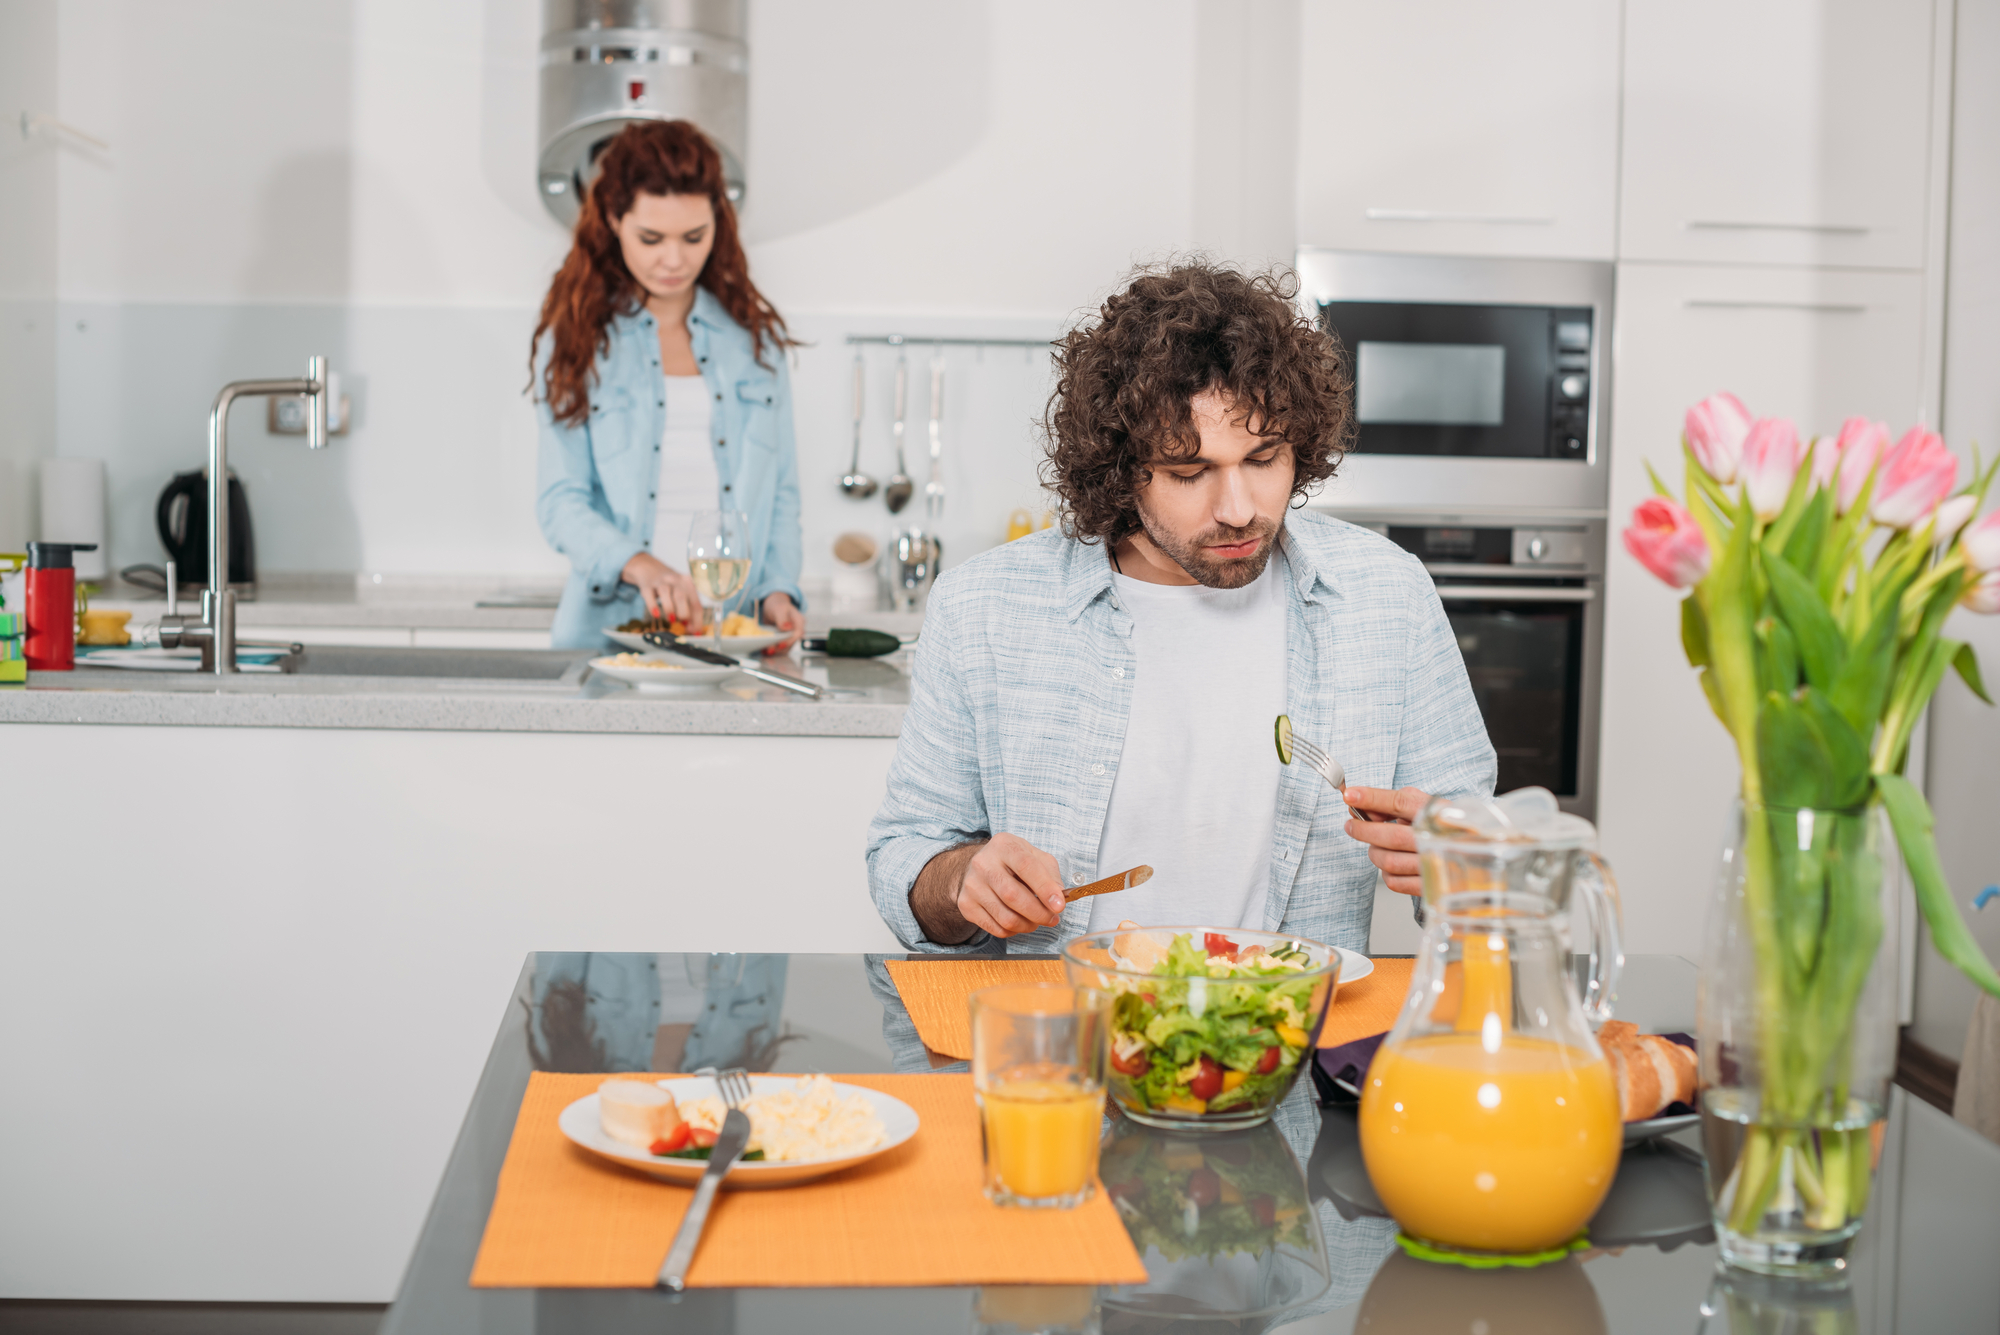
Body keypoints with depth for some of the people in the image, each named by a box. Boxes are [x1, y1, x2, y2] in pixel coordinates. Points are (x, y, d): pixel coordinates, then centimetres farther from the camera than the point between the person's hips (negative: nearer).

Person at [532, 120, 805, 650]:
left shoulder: (755, 338, 15)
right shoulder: (573, 341, 7)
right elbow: (562, 502, 0)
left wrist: (777, 590, -1)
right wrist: (636, 564, -19)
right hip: (609, 628, -2)